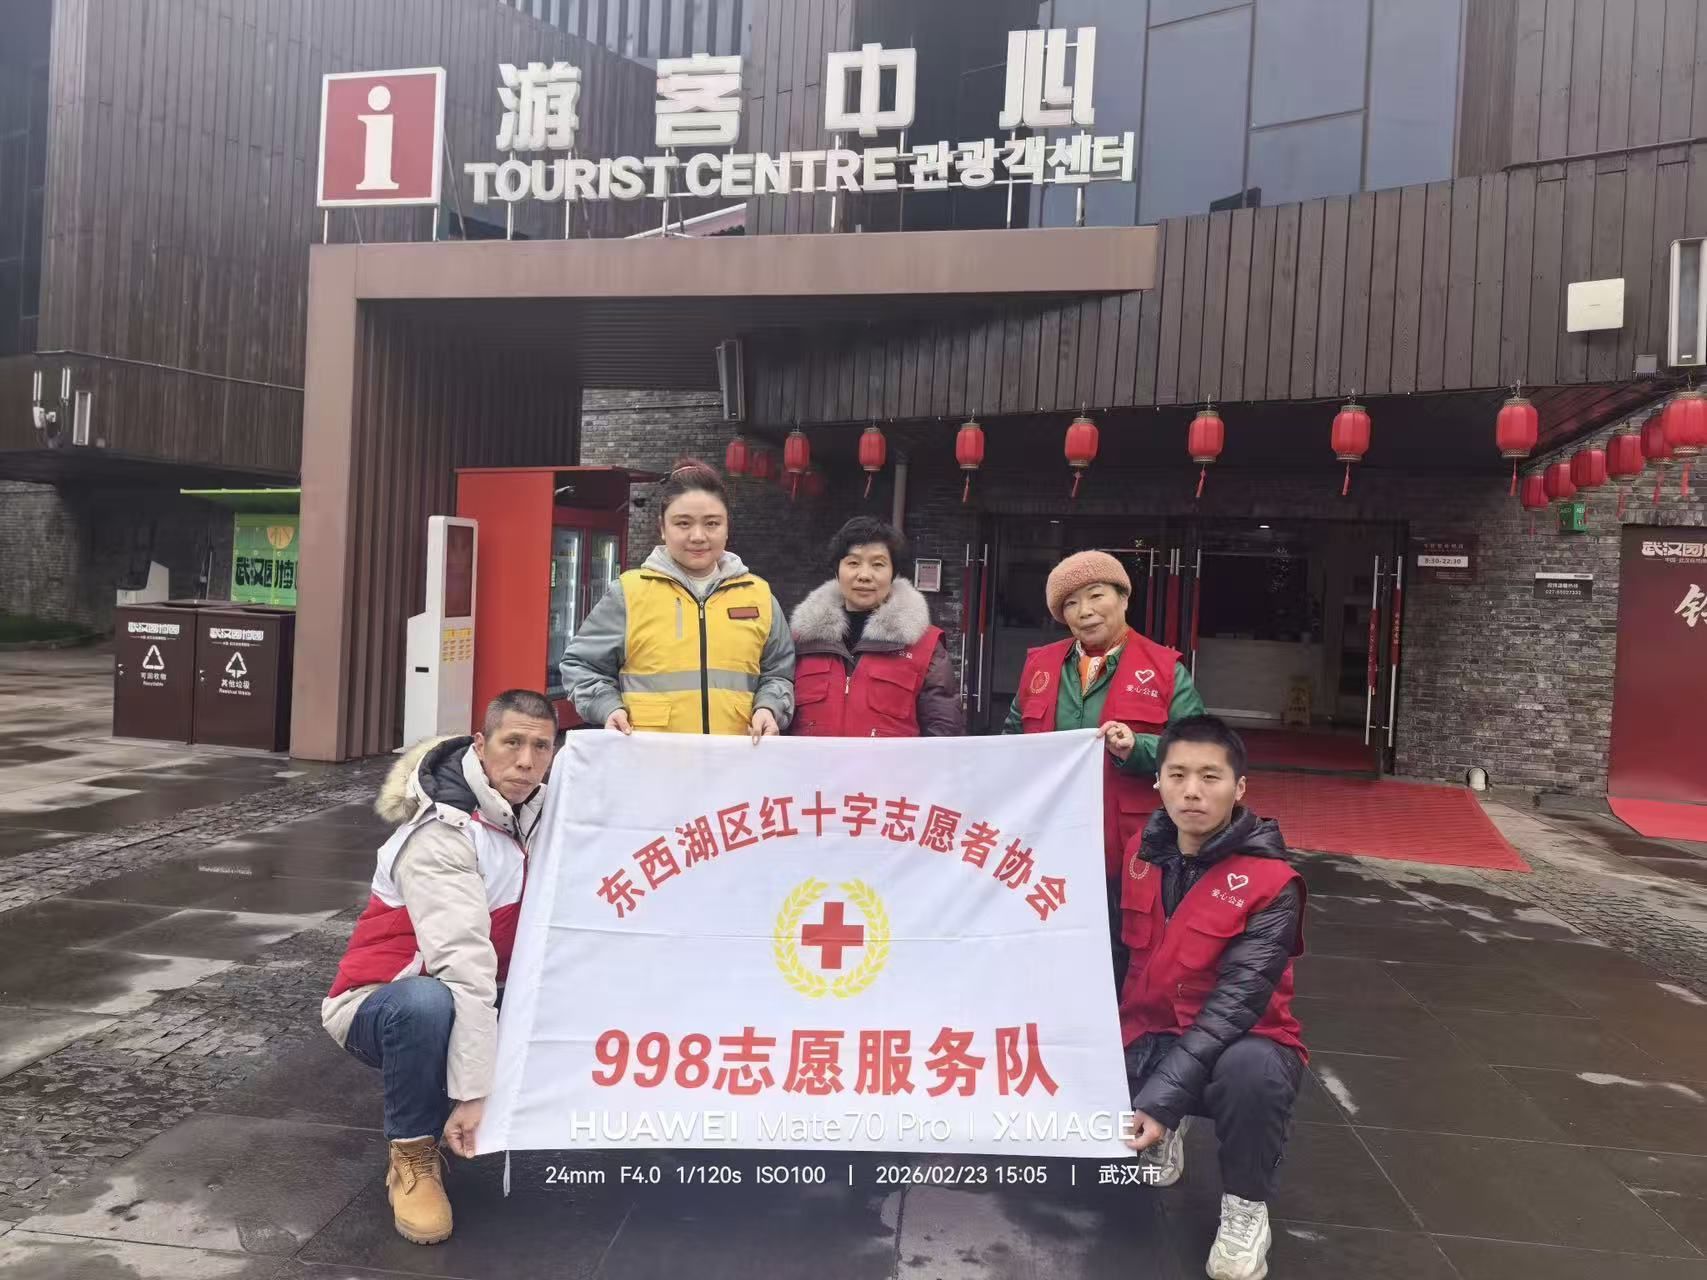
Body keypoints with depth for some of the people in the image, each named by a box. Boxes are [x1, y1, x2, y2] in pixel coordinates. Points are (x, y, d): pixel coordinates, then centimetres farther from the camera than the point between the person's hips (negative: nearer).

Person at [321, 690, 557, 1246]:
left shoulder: (538, 811, -5)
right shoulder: (442, 832, -27)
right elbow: (462, 960, -34)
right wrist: (472, 1091, -38)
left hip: (479, 999, 7)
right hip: (380, 1003, -7)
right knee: (430, 1005, -39)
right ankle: (414, 1156, -11)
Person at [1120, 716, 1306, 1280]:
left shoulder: (1272, 883, -17)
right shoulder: (1142, 854, -2)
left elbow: (1237, 1002, -26)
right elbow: (1120, 953, 9)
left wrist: (1163, 1097, -35)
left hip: (1241, 1043, -4)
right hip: (1149, 1038, 5)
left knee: (1251, 1071, -39)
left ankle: (1245, 1205, -7)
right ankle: (1161, 1139, 16)